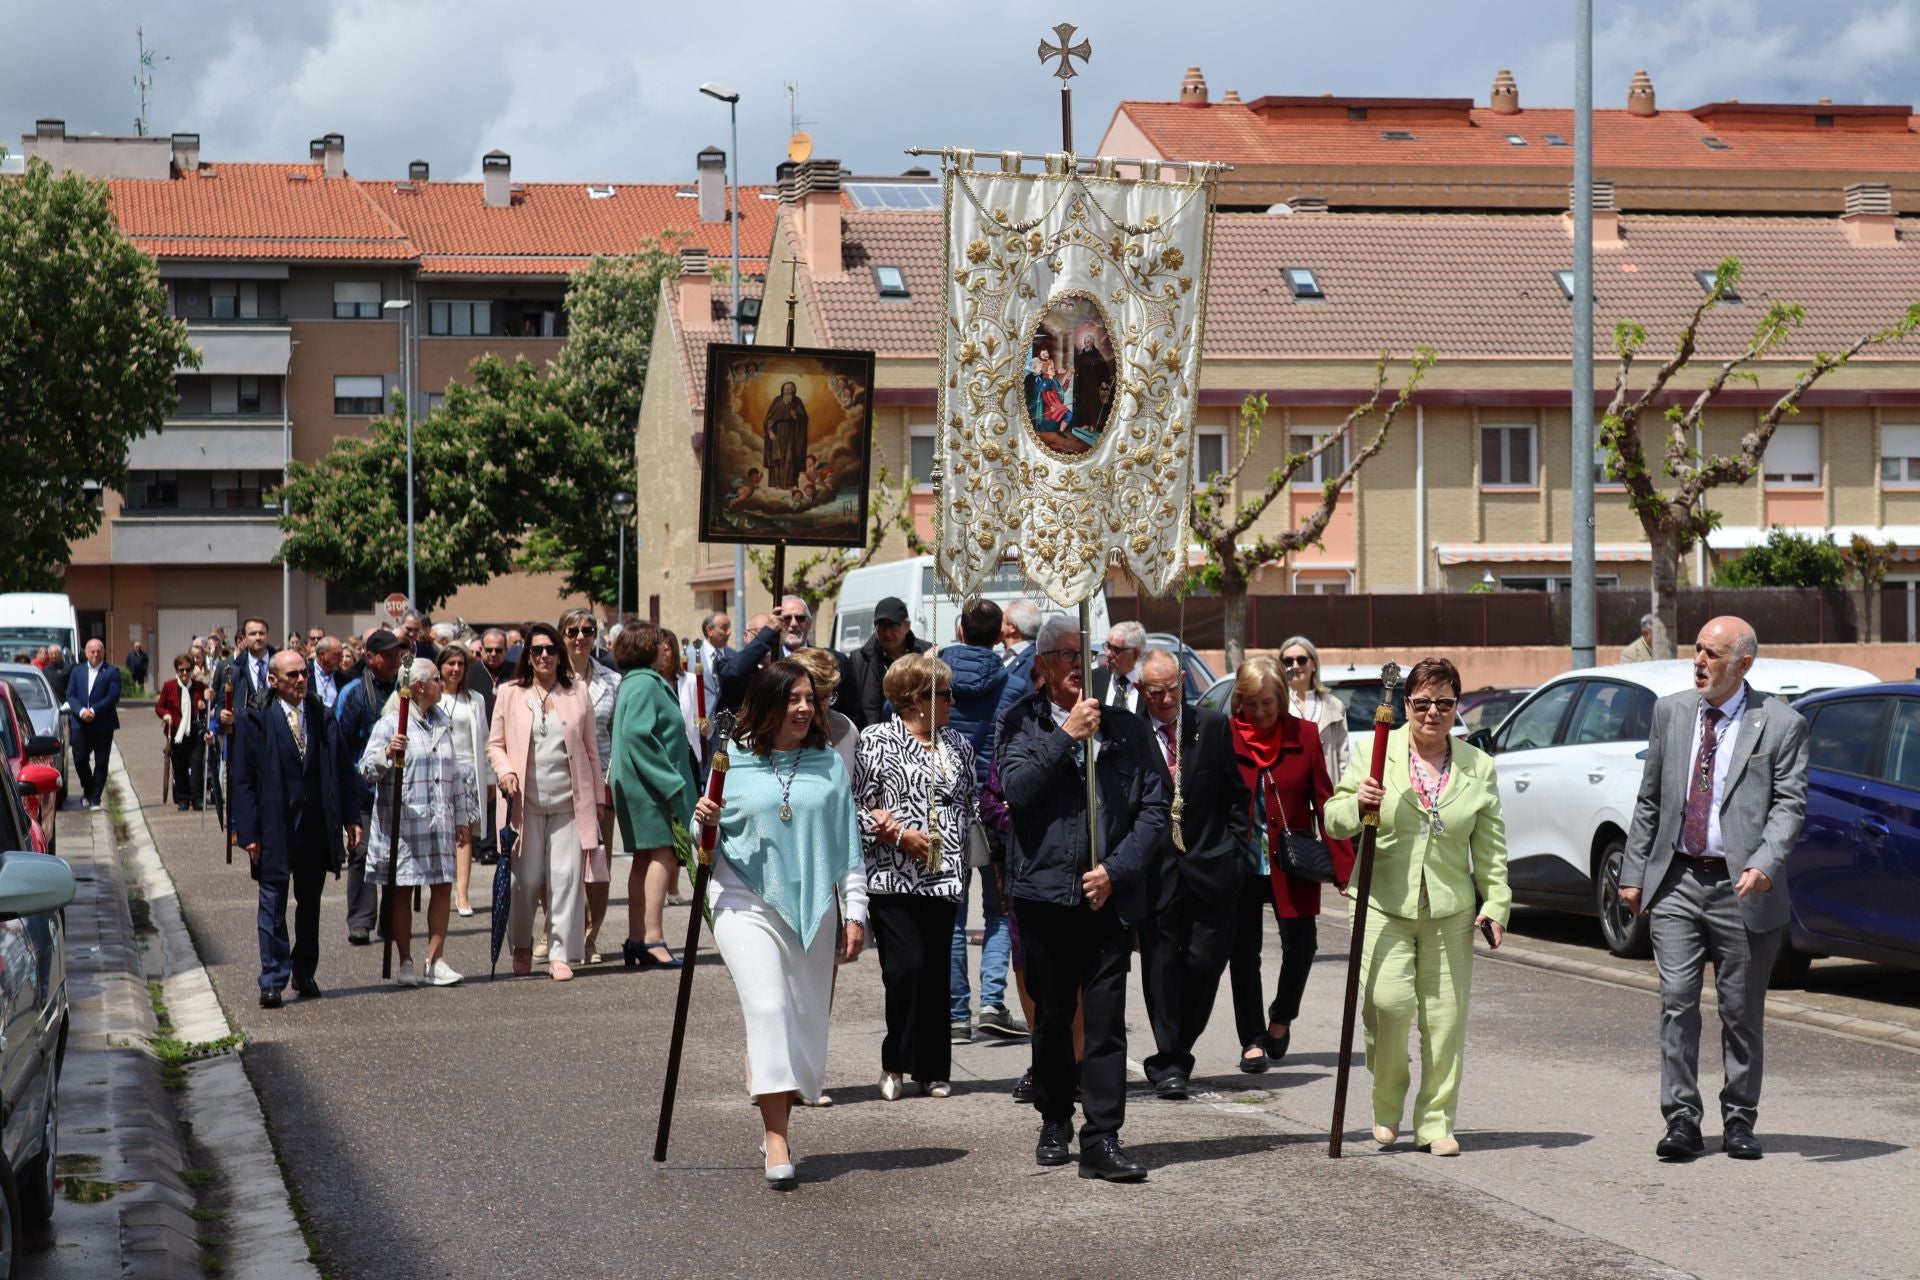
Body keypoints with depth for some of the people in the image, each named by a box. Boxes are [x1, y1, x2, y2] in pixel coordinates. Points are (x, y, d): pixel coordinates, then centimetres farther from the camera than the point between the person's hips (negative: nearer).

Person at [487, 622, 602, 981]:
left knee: (566, 877, -5)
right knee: (526, 878, -1)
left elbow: (590, 749, 13)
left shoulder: (577, 693, 10)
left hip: (570, 801, 1)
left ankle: (560, 954, 0)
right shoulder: (510, 695, 8)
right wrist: (504, 771, -9)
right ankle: (521, 945, 22)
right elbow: (495, 744, 11)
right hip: (526, 801, -1)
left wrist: (597, 797, 11)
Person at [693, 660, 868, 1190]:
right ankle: (777, 1142, -19)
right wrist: (704, 823, -12)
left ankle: (777, 1125, 21)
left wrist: (854, 913, 5)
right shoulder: (733, 766, 3)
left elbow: (848, 844, 10)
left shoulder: (829, 765, 7)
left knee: (805, 1019, 5)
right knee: (768, 1008, -17)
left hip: (811, 907, 3)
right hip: (746, 901, -3)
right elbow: (712, 847, 11)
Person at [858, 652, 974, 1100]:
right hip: (893, 877, -5)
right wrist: (899, 834, -13)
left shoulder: (958, 746, 16)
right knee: (907, 969, -12)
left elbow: (970, 806, 21)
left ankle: (931, 1068, 13)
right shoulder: (876, 741, -1)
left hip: (942, 877, 5)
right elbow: (857, 808, -5)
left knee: (935, 973, 3)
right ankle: (897, 1062, 5)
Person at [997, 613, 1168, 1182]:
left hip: (1110, 894, 0)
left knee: (1106, 1018, -6)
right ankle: (1055, 1123, 28)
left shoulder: (1127, 726, 6)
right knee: (1051, 1017, 12)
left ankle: (1103, 1140, -4)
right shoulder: (1022, 723, 6)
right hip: (1044, 892, 1)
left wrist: (1116, 870, -7)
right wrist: (1065, 736, -14)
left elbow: (1154, 807, 3)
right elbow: (1016, 790, -10)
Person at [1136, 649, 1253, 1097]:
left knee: (1206, 960, 2)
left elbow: (1237, 793, 9)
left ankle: (1176, 1052, 19)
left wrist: (1233, 850, 2)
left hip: (1211, 867, 2)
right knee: (1162, 963, -1)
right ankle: (1170, 1063, 5)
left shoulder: (1214, 727, 4)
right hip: (1156, 870, -2)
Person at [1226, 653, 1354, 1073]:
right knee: (1244, 952, 3)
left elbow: (1323, 802, -1)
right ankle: (1253, 1040, 14)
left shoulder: (1304, 735, -1)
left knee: (1301, 945, -2)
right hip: (1240, 862, -1)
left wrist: (1344, 864, -6)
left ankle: (1281, 1018, 26)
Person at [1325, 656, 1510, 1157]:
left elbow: (1490, 846, 12)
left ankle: (1436, 1121, 12)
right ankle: (1387, 1105, 6)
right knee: (1389, 1001, -17)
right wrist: (1356, 805, -16)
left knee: (1445, 1016, 0)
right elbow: (1334, 821, 5)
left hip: (1451, 909, 2)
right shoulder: (1374, 754, 3)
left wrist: (1495, 903, 5)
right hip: (1385, 903, -2)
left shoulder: (1478, 767, 9)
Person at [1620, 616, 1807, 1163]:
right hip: (1676, 881, 3)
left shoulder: (1781, 724, -3)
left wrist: (1764, 864, -24)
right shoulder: (1671, 712, 9)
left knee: (1742, 1012, 6)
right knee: (1676, 1002, -4)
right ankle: (1681, 1119, -1)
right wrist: (1634, 871, 9)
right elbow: (1649, 800, 13)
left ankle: (1739, 1121, 18)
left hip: (1741, 889, -2)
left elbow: (1789, 805, -8)